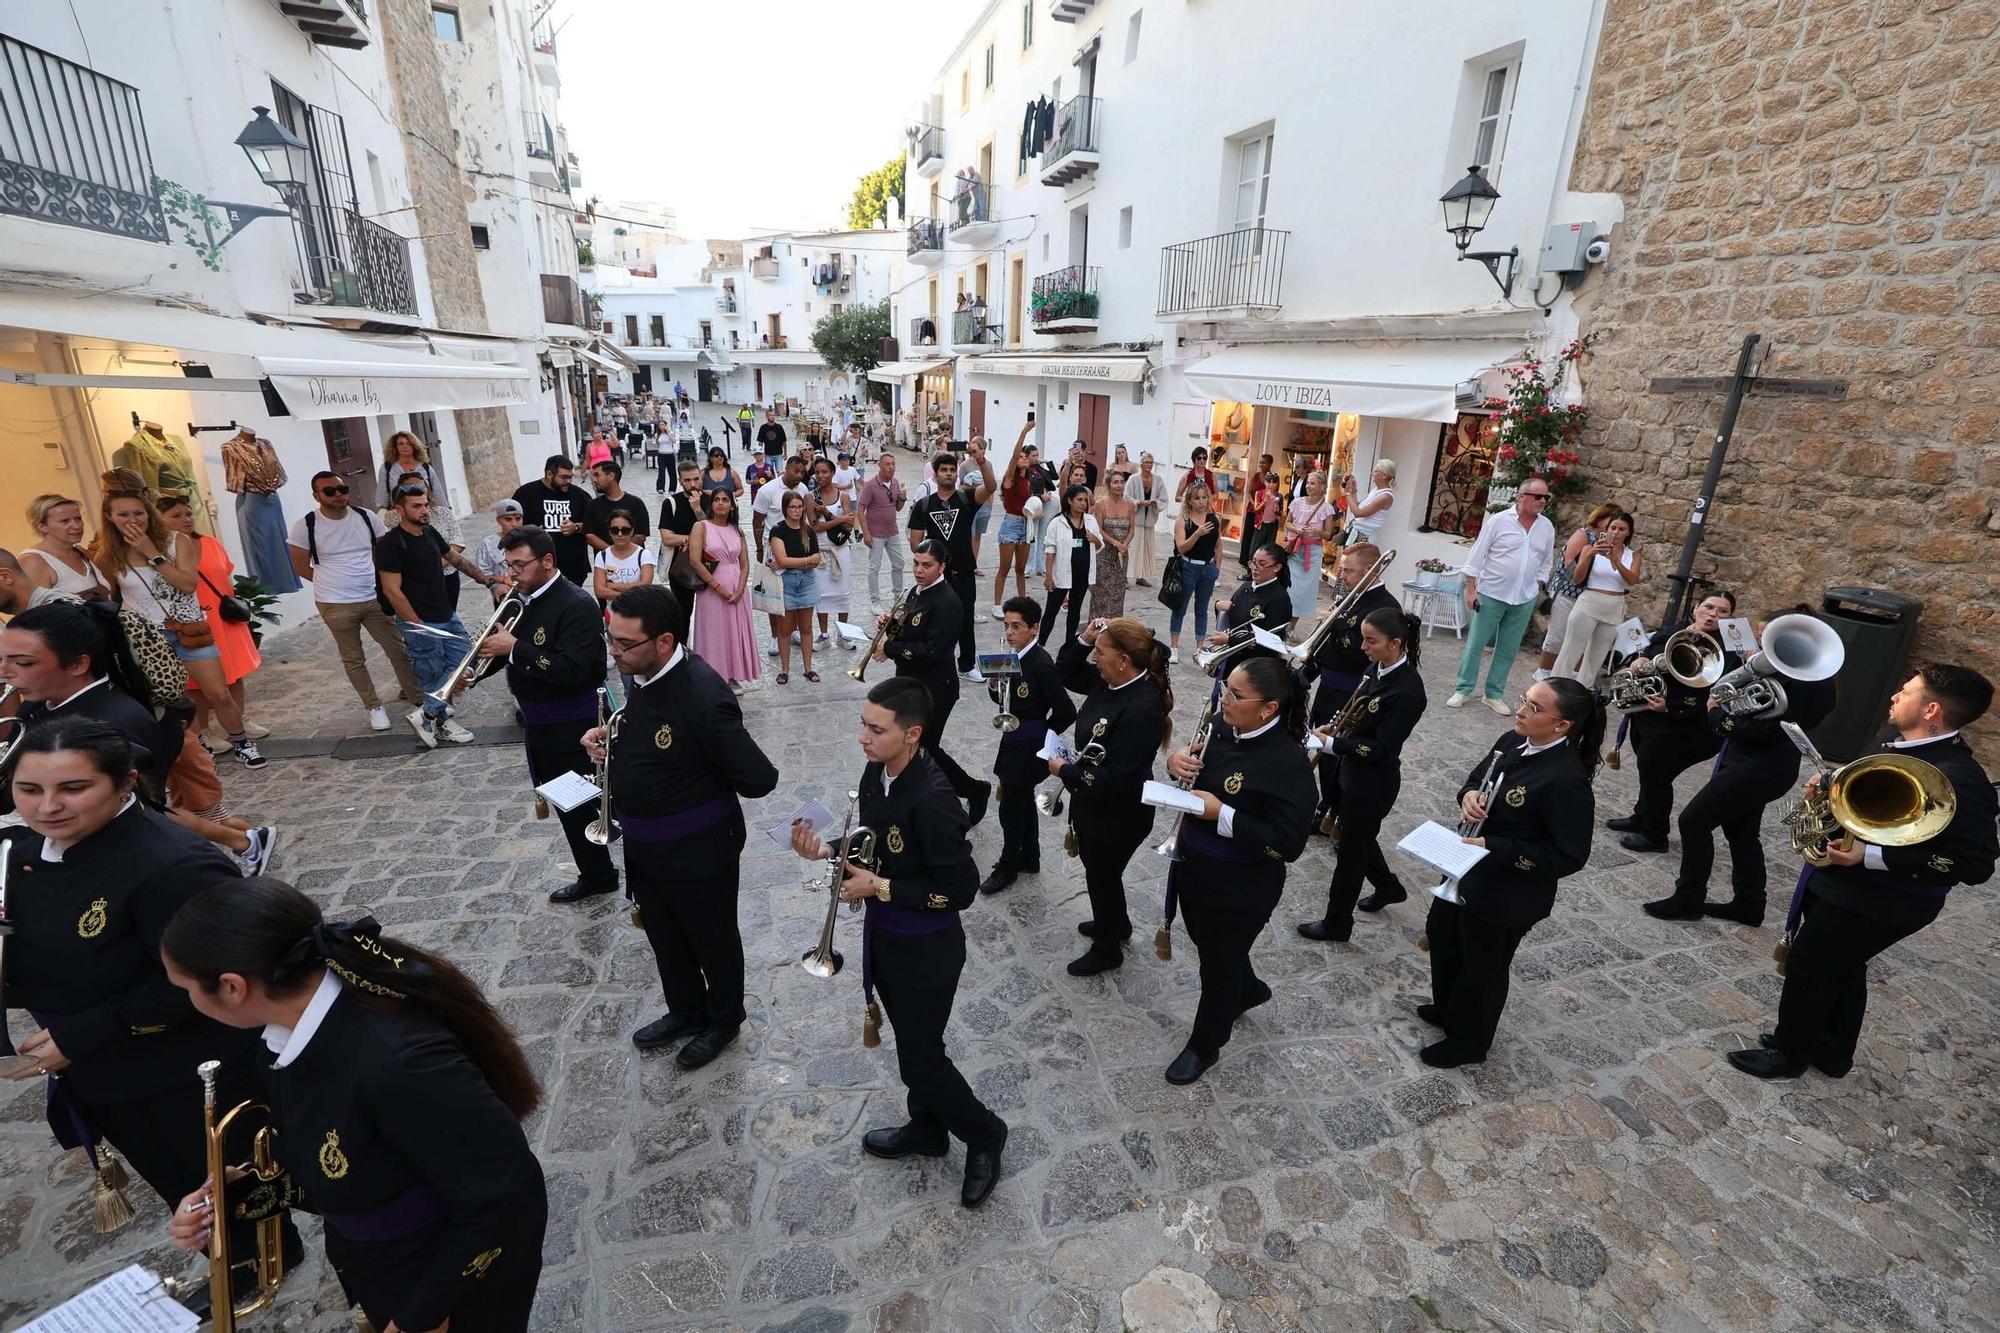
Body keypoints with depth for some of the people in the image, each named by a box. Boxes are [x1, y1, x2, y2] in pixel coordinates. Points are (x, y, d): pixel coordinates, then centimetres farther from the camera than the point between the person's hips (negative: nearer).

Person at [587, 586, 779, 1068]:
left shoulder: (703, 699, -33)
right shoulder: (644, 675, -7)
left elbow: (759, 778, -30)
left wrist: (705, 789, -12)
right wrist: (607, 737, -5)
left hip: (696, 850, -8)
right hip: (643, 845, 8)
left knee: (712, 938, 17)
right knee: (663, 935, 26)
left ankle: (723, 1020, 44)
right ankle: (686, 1012, 51)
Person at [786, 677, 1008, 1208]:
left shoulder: (931, 800, -32)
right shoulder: (876, 772, -6)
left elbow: (960, 890, -25)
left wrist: (879, 887, -23)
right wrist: (828, 852, -9)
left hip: (926, 949, -8)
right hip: (884, 937, 8)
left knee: (920, 1059, 8)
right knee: (912, 1043, 25)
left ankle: (983, 1134, 34)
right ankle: (927, 1130, 48)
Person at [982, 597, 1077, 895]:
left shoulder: (1041, 663, -23)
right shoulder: (1012, 657, 0)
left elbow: (1066, 712, -21)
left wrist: (1042, 736, -10)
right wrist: (995, 684, -10)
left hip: (1028, 746, -8)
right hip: (1013, 741, 8)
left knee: (1010, 808, 4)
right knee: (1023, 802, 20)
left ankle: (1008, 867, 22)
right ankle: (1029, 858, 36)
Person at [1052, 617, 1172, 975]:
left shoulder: (1141, 709, -33)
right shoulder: (1109, 681, -7)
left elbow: (1115, 778, -33)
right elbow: (1066, 674, 10)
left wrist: (1065, 770, -20)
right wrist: (1084, 639, -8)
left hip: (1117, 816, -9)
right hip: (1094, 805, 9)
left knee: (1102, 878, 15)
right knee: (1098, 870, 29)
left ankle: (1107, 949, 41)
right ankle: (1116, 923, 55)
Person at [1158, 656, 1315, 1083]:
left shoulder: (1287, 763, -27)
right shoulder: (1222, 729, -7)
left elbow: (1289, 844, -27)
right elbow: (1197, 764, 11)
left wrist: (1222, 815, -32)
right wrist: (1177, 759, -13)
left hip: (1239, 890, -7)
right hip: (1193, 869, 7)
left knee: (1219, 967, 15)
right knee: (1208, 944, 29)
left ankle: (1204, 1046, 41)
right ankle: (1249, 990, 60)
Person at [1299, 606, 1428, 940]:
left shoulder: (1408, 691, -27)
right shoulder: (1376, 668, -1)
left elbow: (1379, 748, -27)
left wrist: (1330, 744, -26)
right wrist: (1332, 726, -2)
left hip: (1373, 784, -8)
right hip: (1351, 771, 8)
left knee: (1351, 850, 8)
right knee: (1358, 836, 27)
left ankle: (1337, 924, 28)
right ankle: (1389, 888, 53)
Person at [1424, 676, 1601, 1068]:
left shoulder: (1566, 780, -29)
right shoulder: (1512, 742, -5)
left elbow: (1570, 856, -25)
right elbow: (1477, 777, 11)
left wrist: (1494, 847, -28)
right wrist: (1468, 794, -13)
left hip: (1507, 895, -8)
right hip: (1467, 871, 8)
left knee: (1482, 967, 15)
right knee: (1442, 935, 26)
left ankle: (1468, 1042, 41)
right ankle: (1447, 1009, 53)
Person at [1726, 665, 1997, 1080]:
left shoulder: (1959, 779, -27)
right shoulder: (1893, 739, 0)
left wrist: (1869, 856, -32)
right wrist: (1829, 782, -2)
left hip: (1878, 901, -8)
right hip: (1840, 879, 8)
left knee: (1808, 967, 6)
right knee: (1841, 968, 22)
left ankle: (1790, 1053, 27)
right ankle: (1831, 1054, 41)